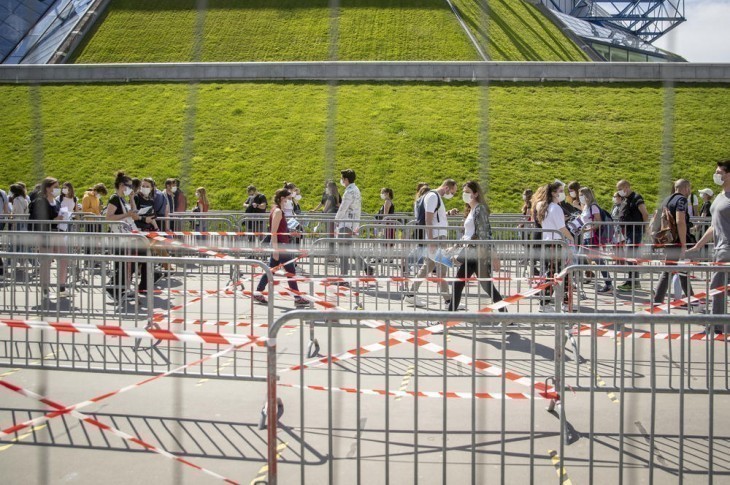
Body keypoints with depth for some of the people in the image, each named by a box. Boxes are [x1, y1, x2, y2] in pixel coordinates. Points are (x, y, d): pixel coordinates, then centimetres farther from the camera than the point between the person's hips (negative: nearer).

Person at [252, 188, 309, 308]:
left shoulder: (278, 210, 14)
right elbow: (274, 232, -19)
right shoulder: (278, 211, -14)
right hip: (280, 245, -10)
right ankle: (297, 299, -3)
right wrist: (276, 250, -22)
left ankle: (258, 293, 18)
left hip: (279, 245, 10)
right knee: (291, 271, -6)